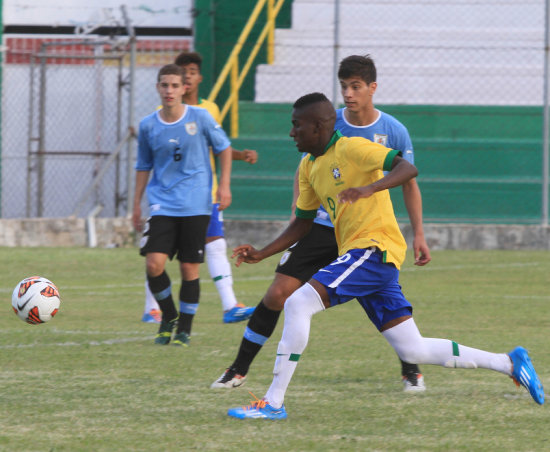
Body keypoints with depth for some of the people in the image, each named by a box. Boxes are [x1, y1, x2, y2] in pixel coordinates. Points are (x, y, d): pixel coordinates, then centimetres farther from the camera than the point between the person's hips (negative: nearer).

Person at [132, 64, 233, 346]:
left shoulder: (200, 118, -3)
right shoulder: (148, 126, 2)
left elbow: (224, 149, 9)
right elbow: (143, 166, 14)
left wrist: (224, 185, 2)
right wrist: (137, 204, 12)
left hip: (195, 206, -1)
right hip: (163, 205, 1)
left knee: (190, 269, -1)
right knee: (154, 265, -13)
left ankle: (184, 329, 14)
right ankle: (168, 316, 12)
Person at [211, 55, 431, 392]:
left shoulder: (394, 132, -6)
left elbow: (409, 185, 3)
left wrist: (419, 235, -1)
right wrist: (298, 208, -3)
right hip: (322, 225, 1)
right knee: (278, 295, -6)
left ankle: (411, 371, 10)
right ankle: (239, 369, 6)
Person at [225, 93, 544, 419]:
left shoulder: (351, 148, -9)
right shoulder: (309, 167, 17)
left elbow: (408, 169, -20)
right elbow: (303, 222, 25)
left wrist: (369, 188, -36)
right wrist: (262, 254, 15)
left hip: (375, 248, -9)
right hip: (357, 255, 9)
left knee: (298, 304, -20)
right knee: (414, 351, 8)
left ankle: (273, 402, -18)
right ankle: (509, 363, 17)